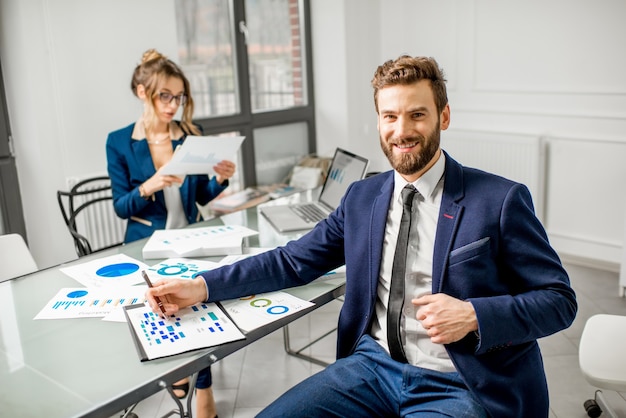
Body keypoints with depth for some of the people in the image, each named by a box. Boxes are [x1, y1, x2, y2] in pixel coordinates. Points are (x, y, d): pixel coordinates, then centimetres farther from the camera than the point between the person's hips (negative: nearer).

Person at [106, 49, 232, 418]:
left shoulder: (191, 137, 2)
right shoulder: (120, 143, -3)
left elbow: (202, 197, 8)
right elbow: (121, 207, -5)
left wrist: (220, 180, -13)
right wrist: (148, 187, -24)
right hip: (146, 245, -1)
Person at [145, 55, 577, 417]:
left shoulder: (501, 200, -7)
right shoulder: (362, 197, 7)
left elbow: (559, 299, -3)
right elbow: (294, 261, 9)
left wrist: (473, 315, -21)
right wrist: (201, 287, -1)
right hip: (373, 366, 4)